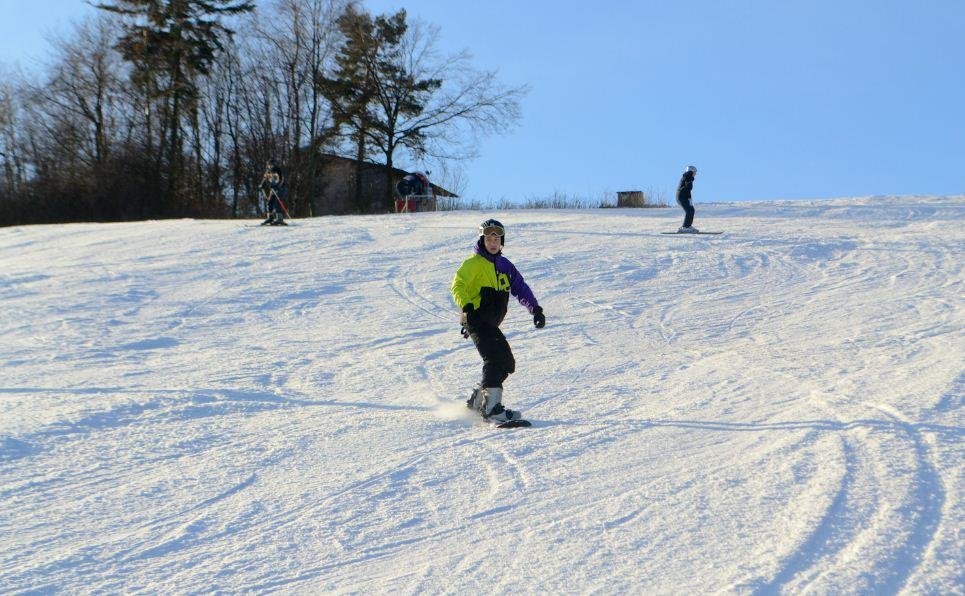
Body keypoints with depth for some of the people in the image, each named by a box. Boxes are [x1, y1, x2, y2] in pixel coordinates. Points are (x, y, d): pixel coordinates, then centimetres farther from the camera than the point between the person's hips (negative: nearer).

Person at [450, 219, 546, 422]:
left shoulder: (505, 265, 18)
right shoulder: (474, 263, -3)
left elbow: (521, 288, 17)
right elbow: (458, 285, -14)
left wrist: (536, 309, 5)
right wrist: (466, 307, -29)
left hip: (491, 325, 8)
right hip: (477, 320, -8)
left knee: (507, 363, 8)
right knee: (496, 358, -22)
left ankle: (476, 401, 19)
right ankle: (492, 407, -29)